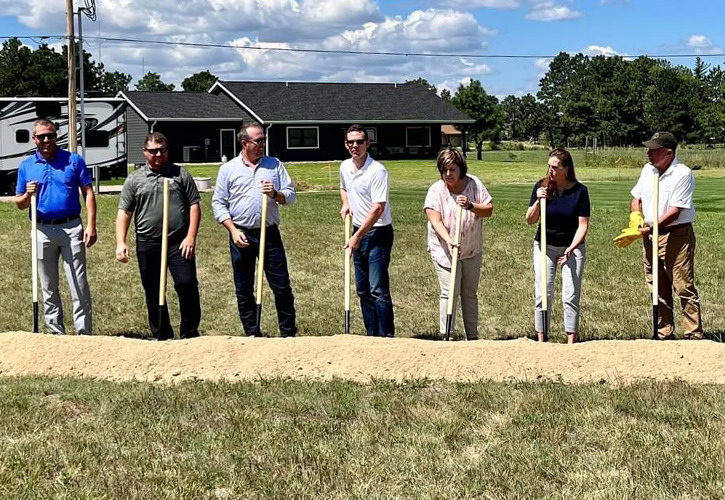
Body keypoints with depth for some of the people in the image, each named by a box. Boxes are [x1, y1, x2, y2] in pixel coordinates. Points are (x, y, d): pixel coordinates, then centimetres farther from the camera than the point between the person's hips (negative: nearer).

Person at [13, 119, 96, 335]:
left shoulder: (74, 161, 2)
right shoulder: (26, 166, 8)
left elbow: (88, 193, 0)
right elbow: (19, 203, 11)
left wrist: (91, 225, -10)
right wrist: (28, 195, -13)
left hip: (71, 229, -3)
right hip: (42, 231, 3)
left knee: (79, 285, -4)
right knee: (48, 288, 9)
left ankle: (84, 335, 0)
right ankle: (56, 334, 19)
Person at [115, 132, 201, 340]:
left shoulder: (181, 175, 7)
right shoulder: (134, 180, 8)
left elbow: (194, 206, 4)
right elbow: (124, 212, 6)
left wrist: (191, 237, -5)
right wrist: (120, 242, -5)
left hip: (179, 243, -1)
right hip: (148, 245, 2)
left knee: (187, 284, -10)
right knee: (153, 293, 8)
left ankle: (190, 334, 4)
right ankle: (162, 337, 20)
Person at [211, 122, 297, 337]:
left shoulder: (275, 165, 7)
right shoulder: (228, 169, 3)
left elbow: (290, 194, 7)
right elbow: (218, 203, 2)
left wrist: (276, 194, -15)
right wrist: (233, 230, -9)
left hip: (269, 233, 1)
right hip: (241, 235, 0)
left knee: (282, 286, 0)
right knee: (244, 290, 7)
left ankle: (288, 334, 9)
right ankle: (252, 335, 18)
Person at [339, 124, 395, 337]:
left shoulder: (377, 170, -18)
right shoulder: (345, 167, 6)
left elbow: (378, 209, -22)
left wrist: (357, 236, -20)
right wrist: (345, 204, 8)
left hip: (378, 233, -8)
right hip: (358, 232, 8)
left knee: (378, 289, -12)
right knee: (363, 290, 12)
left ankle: (386, 335, -8)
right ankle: (372, 334, 21)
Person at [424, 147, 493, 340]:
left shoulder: (474, 184, -3)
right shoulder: (436, 190, -11)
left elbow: (489, 210, -6)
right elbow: (436, 221, -19)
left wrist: (471, 206, -25)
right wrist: (448, 240, -35)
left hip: (472, 251, 4)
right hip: (444, 251, -4)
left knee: (470, 293, 14)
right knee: (450, 293, -9)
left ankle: (472, 336, 23)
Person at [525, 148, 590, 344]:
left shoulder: (580, 191, -10)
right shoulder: (541, 187, -5)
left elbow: (583, 224, -9)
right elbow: (530, 220, -2)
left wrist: (571, 248, -21)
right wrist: (538, 202, -20)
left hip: (572, 247, -2)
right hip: (544, 247, 2)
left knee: (570, 296, -3)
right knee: (542, 295, 1)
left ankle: (571, 341, 2)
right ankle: (541, 340, 7)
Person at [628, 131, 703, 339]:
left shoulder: (683, 174, -14)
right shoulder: (648, 169, 9)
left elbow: (674, 212, -19)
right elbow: (636, 198, 18)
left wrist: (650, 227, -24)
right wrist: (636, 217, -2)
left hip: (676, 236, -7)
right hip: (650, 236, 7)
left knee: (684, 287, -6)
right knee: (658, 289, 12)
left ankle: (694, 334, -1)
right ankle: (664, 334, 21)